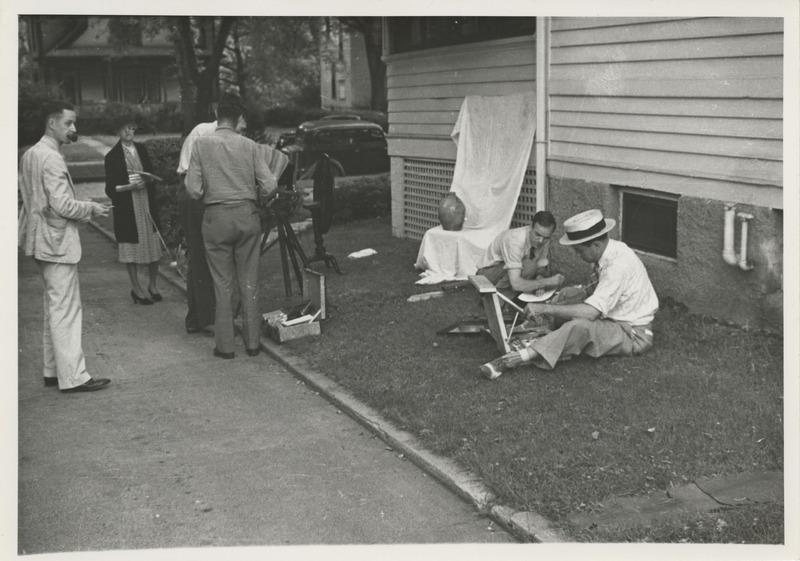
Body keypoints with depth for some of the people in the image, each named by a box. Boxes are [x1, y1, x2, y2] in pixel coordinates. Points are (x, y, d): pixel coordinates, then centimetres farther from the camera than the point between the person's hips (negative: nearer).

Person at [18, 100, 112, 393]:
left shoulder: (30, 155, 12)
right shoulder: (52, 158, -18)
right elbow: (62, 205, -23)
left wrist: (82, 206, 14)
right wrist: (91, 208, -8)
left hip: (43, 241, 10)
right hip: (58, 242, -10)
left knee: (54, 307, 16)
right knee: (66, 309, -6)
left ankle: (53, 370, 23)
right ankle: (72, 377, -3)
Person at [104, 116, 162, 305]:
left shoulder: (141, 150, 10)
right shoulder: (112, 156, -2)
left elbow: (152, 176, 13)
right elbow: (110, 188, -5)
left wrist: (144, 180, -8)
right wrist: (130, 186, -18)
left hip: (147, 204, 4)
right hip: (127, 208, -3)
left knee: (154, 246, 3)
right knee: (132, 248, 1)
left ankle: (152, 285, 19)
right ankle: (136, 288, 14)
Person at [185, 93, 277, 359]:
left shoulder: (202, 144, -4)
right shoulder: (249, 146, -1)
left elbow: (193, 190, -7)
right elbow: (269, 186, -4)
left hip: (216, 217, -1)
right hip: (247, 216, 1)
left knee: (222, 284, 6)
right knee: (249, 281, 9)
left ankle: (225, 345, 9)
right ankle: (252, 342, 14)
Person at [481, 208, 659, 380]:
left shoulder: (618, 265, -27)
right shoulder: (609, 252, 1)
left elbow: (590, 312, -32)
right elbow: (597, 295, 12)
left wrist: (545, 308, -26)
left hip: (634, 335, -10)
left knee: (579, 326, -32)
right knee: (560, 313, 0)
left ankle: (514, 359, -34)